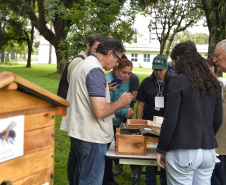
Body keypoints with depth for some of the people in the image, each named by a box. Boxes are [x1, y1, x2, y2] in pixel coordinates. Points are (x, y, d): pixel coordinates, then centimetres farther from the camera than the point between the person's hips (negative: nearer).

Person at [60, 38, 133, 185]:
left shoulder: (83, 65, 15)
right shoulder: (96, 71, -19)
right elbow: (100, 111, -25)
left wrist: (105, 90, 20)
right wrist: (120, 103, -9)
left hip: (78, 132, 10)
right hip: (91, 136, -10)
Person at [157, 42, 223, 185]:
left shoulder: (179, 81, -10)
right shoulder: (213, 83, 8)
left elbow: (170, 120, -12)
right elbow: (218, 120, 13)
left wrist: (161, 149, -3)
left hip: (183, 152, -6)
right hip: (209, 152, 6)